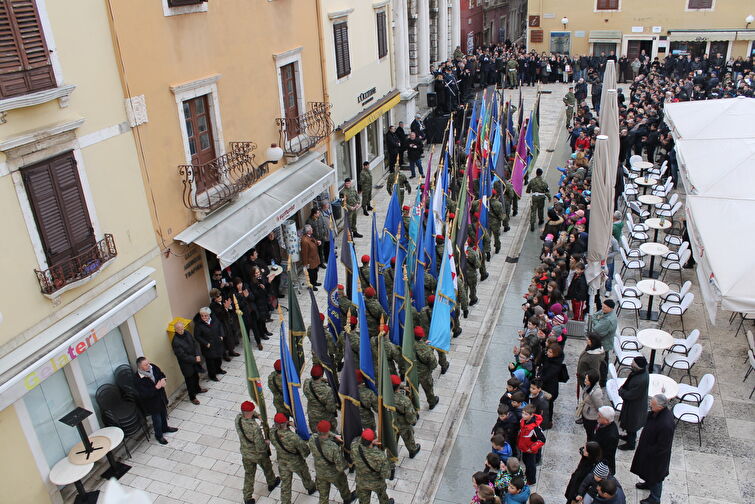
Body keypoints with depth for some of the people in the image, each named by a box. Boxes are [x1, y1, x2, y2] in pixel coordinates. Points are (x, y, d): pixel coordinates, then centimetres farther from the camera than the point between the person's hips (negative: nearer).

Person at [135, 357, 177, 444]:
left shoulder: (153, 367, -14)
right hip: (151, 402, -6)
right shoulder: (139, 379, -31)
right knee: (157, 419, 12)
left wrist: (163, 380, -19)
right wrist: (156, 387, -35)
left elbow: (162, 374, 3)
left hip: (161, 396, 6)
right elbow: (145, 394, -31)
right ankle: (159, 436, 37)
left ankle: (165, 428, 54)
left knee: (164, 414, 27)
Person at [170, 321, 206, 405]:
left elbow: (195, 344, -1)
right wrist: (194, 359, -19)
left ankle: (197, 389, 51)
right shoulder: (175, 342, -29)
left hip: (195, 360, 7)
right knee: (190, 380, 10)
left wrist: (198, 355, -14)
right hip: (186, 364, -7)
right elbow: (183, 356, -25)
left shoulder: (187, 333, -8)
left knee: (196, 376, 27)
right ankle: (192, 397, 28)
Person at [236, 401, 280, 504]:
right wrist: (267, 443, -12)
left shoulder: (238, 419, -22)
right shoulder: (255, 428, -40)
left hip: (245, 454, 4)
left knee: (249, 474, 22)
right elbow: (260, 448, -33)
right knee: (267, 468, 27)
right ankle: (271, 483, 53)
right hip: (259, 455, -4)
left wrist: (257, 415, -12)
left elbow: (243, 414, 3)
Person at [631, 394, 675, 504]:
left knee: (655, 475, 17)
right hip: (648, 449, 8)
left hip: (657, 454, -8)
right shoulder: (656, 413, -17)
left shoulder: (666, 424, -41)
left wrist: (648, 452, -16)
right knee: (649, 470, 32)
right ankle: (648, 483, 59)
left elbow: (662, 446, -29)